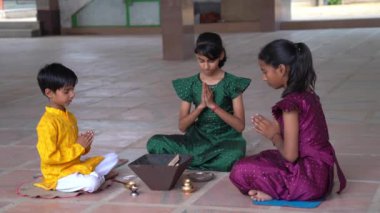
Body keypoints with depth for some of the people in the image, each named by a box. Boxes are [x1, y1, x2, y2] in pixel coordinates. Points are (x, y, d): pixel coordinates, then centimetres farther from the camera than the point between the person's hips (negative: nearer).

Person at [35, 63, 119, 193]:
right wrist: (79, 147, -19)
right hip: (59, 175, -9)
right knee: (91, 183, -32)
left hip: (76, 165, 9)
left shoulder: (69, 116, 10)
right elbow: (49, 157, -23)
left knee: (112, 157, 13)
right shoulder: (47, 123, -19)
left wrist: (85, 144, -3)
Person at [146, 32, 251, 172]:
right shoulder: (190, 85, 1)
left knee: (232, 158, -40)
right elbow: (182, 126, 0)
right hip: (199, 139, 2)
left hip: (226, 139, -2)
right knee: (154, 144, -22)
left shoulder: (232, 83, -6)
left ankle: (186, 163, -17)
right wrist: (201, 106, -16)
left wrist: (213, 105, -20)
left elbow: (240, 126, -10)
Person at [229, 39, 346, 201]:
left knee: (240, 171, -11)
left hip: (309, 178, -9)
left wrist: (273, 135, -1)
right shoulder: (307, 95, 8)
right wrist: (277, 129, 7)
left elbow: (290, 155, -19)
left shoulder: (291, 103, -19)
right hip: (320, 172, 9)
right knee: (265, 157, 30)